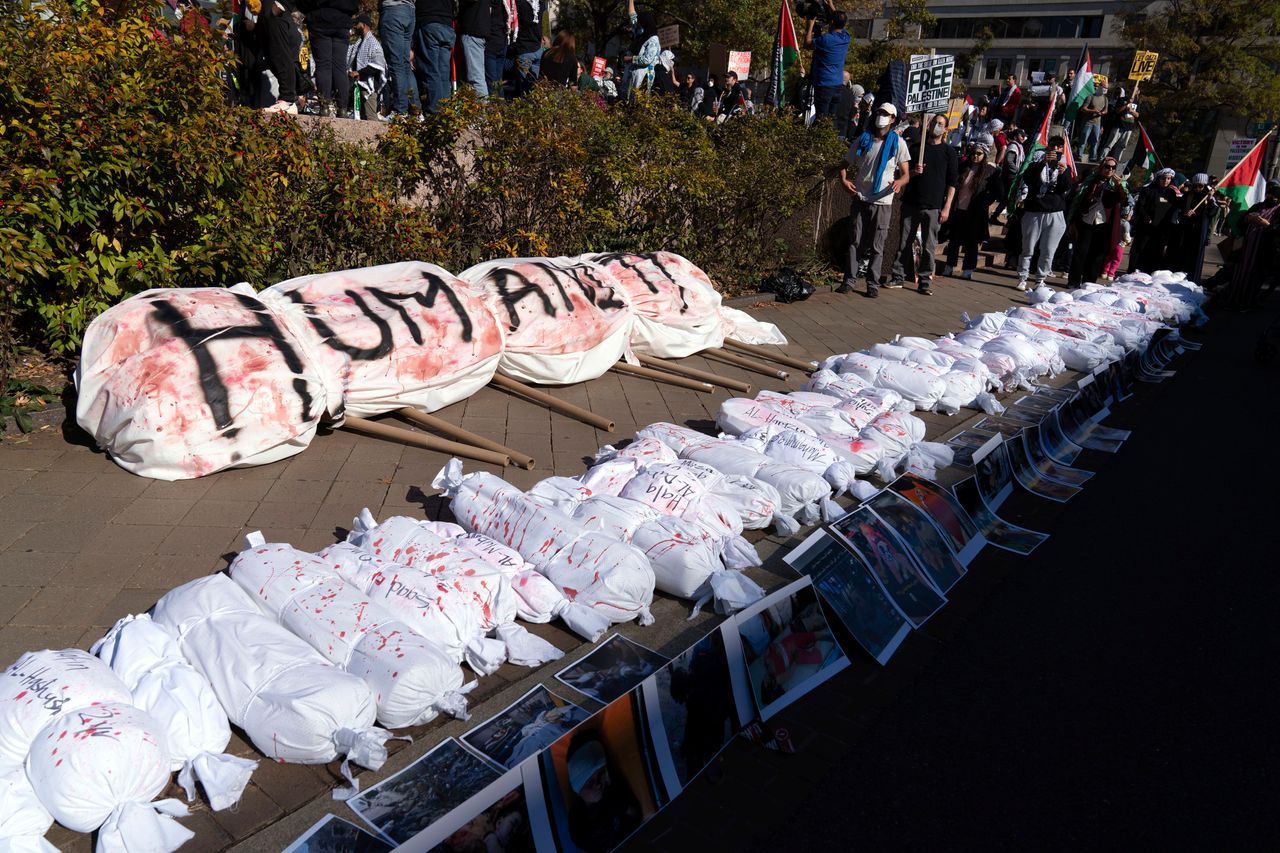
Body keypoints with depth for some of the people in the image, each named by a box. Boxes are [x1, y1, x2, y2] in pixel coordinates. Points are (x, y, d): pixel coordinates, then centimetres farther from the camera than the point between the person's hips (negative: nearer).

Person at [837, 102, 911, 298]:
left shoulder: (897, 143, 3)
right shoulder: (863, 140, 9)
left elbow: (906, 174, 0)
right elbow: (845, 164, 14)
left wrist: (899, 182, -23)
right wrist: (844, 180, -8)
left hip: (883, 202, -2)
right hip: (860, 200, 2)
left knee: (876, 247, 2)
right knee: (854, 242, 1)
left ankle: (873, 283, 9)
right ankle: (849, 280, 8)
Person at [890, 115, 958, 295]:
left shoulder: (949, 152, 6)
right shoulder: (915, 146, 11)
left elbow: (952, 183, 3)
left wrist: (947, 207, -5)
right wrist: (914, 172, -9)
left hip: (933, 207, -2)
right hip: (910, 203, 2)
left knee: (929, 246, -1)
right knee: (904, 242, 4)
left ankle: (925, 281, 4)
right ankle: (898, 277, 11)